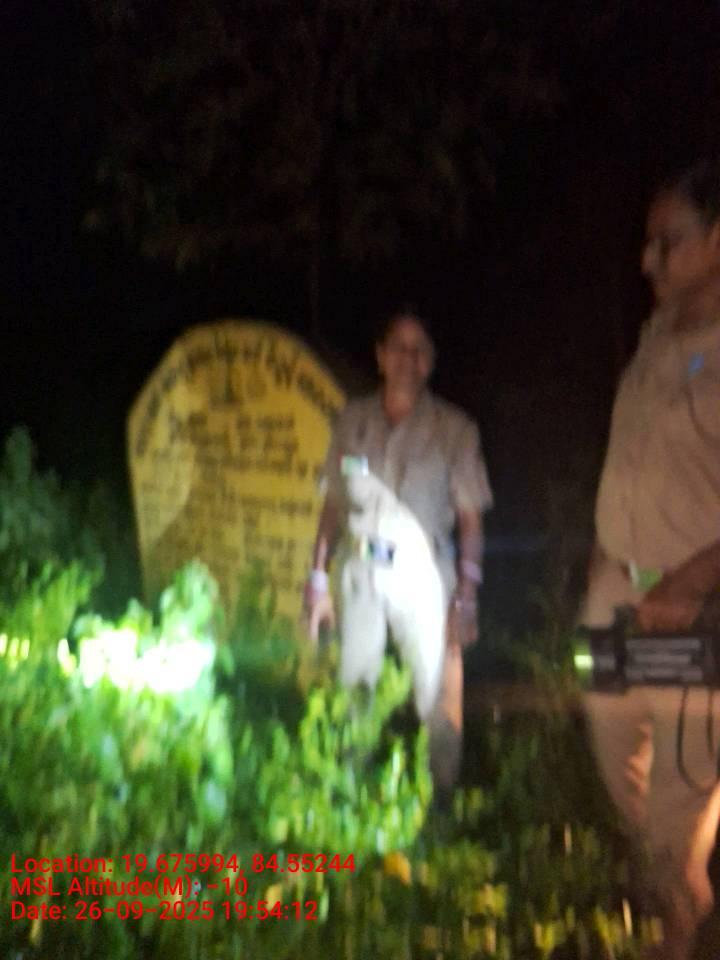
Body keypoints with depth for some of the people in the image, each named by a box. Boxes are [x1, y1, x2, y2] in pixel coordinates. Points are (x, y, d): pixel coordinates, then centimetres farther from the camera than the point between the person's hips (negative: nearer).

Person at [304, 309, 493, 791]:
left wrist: (465, 599, -8)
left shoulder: (453, 428, -1)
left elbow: (471, 520, -2)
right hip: (360, 571, 3)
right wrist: (319, 577, 7)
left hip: (423, 573, -2)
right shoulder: (354, 419, 7)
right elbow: (334, 505, 11)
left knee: (437, 700, -2)